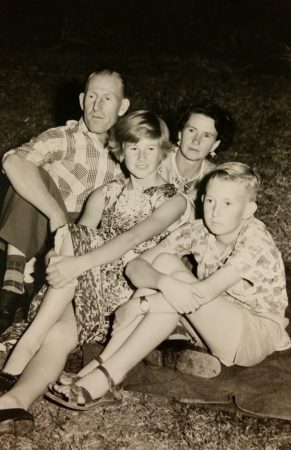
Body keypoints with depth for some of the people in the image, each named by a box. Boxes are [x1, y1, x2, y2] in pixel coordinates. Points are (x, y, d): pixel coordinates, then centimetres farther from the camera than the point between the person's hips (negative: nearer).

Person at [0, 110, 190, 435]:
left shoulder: (173, 201, 3)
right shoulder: (105, 194, 19)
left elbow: (133, 238, -16)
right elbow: (82, 231, 2)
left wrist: (75, 262, -30)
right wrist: (62, 254, -24)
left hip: (132, 287, -3)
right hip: (87, 286, 3)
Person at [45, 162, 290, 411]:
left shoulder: (255, 241, -24)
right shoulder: (199, 230, -6)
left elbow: (203, 293, -33)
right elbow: (135, 265, -14)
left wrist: (137, 306, -32)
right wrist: (164, 282, -37)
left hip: (259, 336, -6)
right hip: (218, 323, 6)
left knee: (180, 280, -30)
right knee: (165, 261, -19)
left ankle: (105, 377, -29)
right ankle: (102, 363, -22)